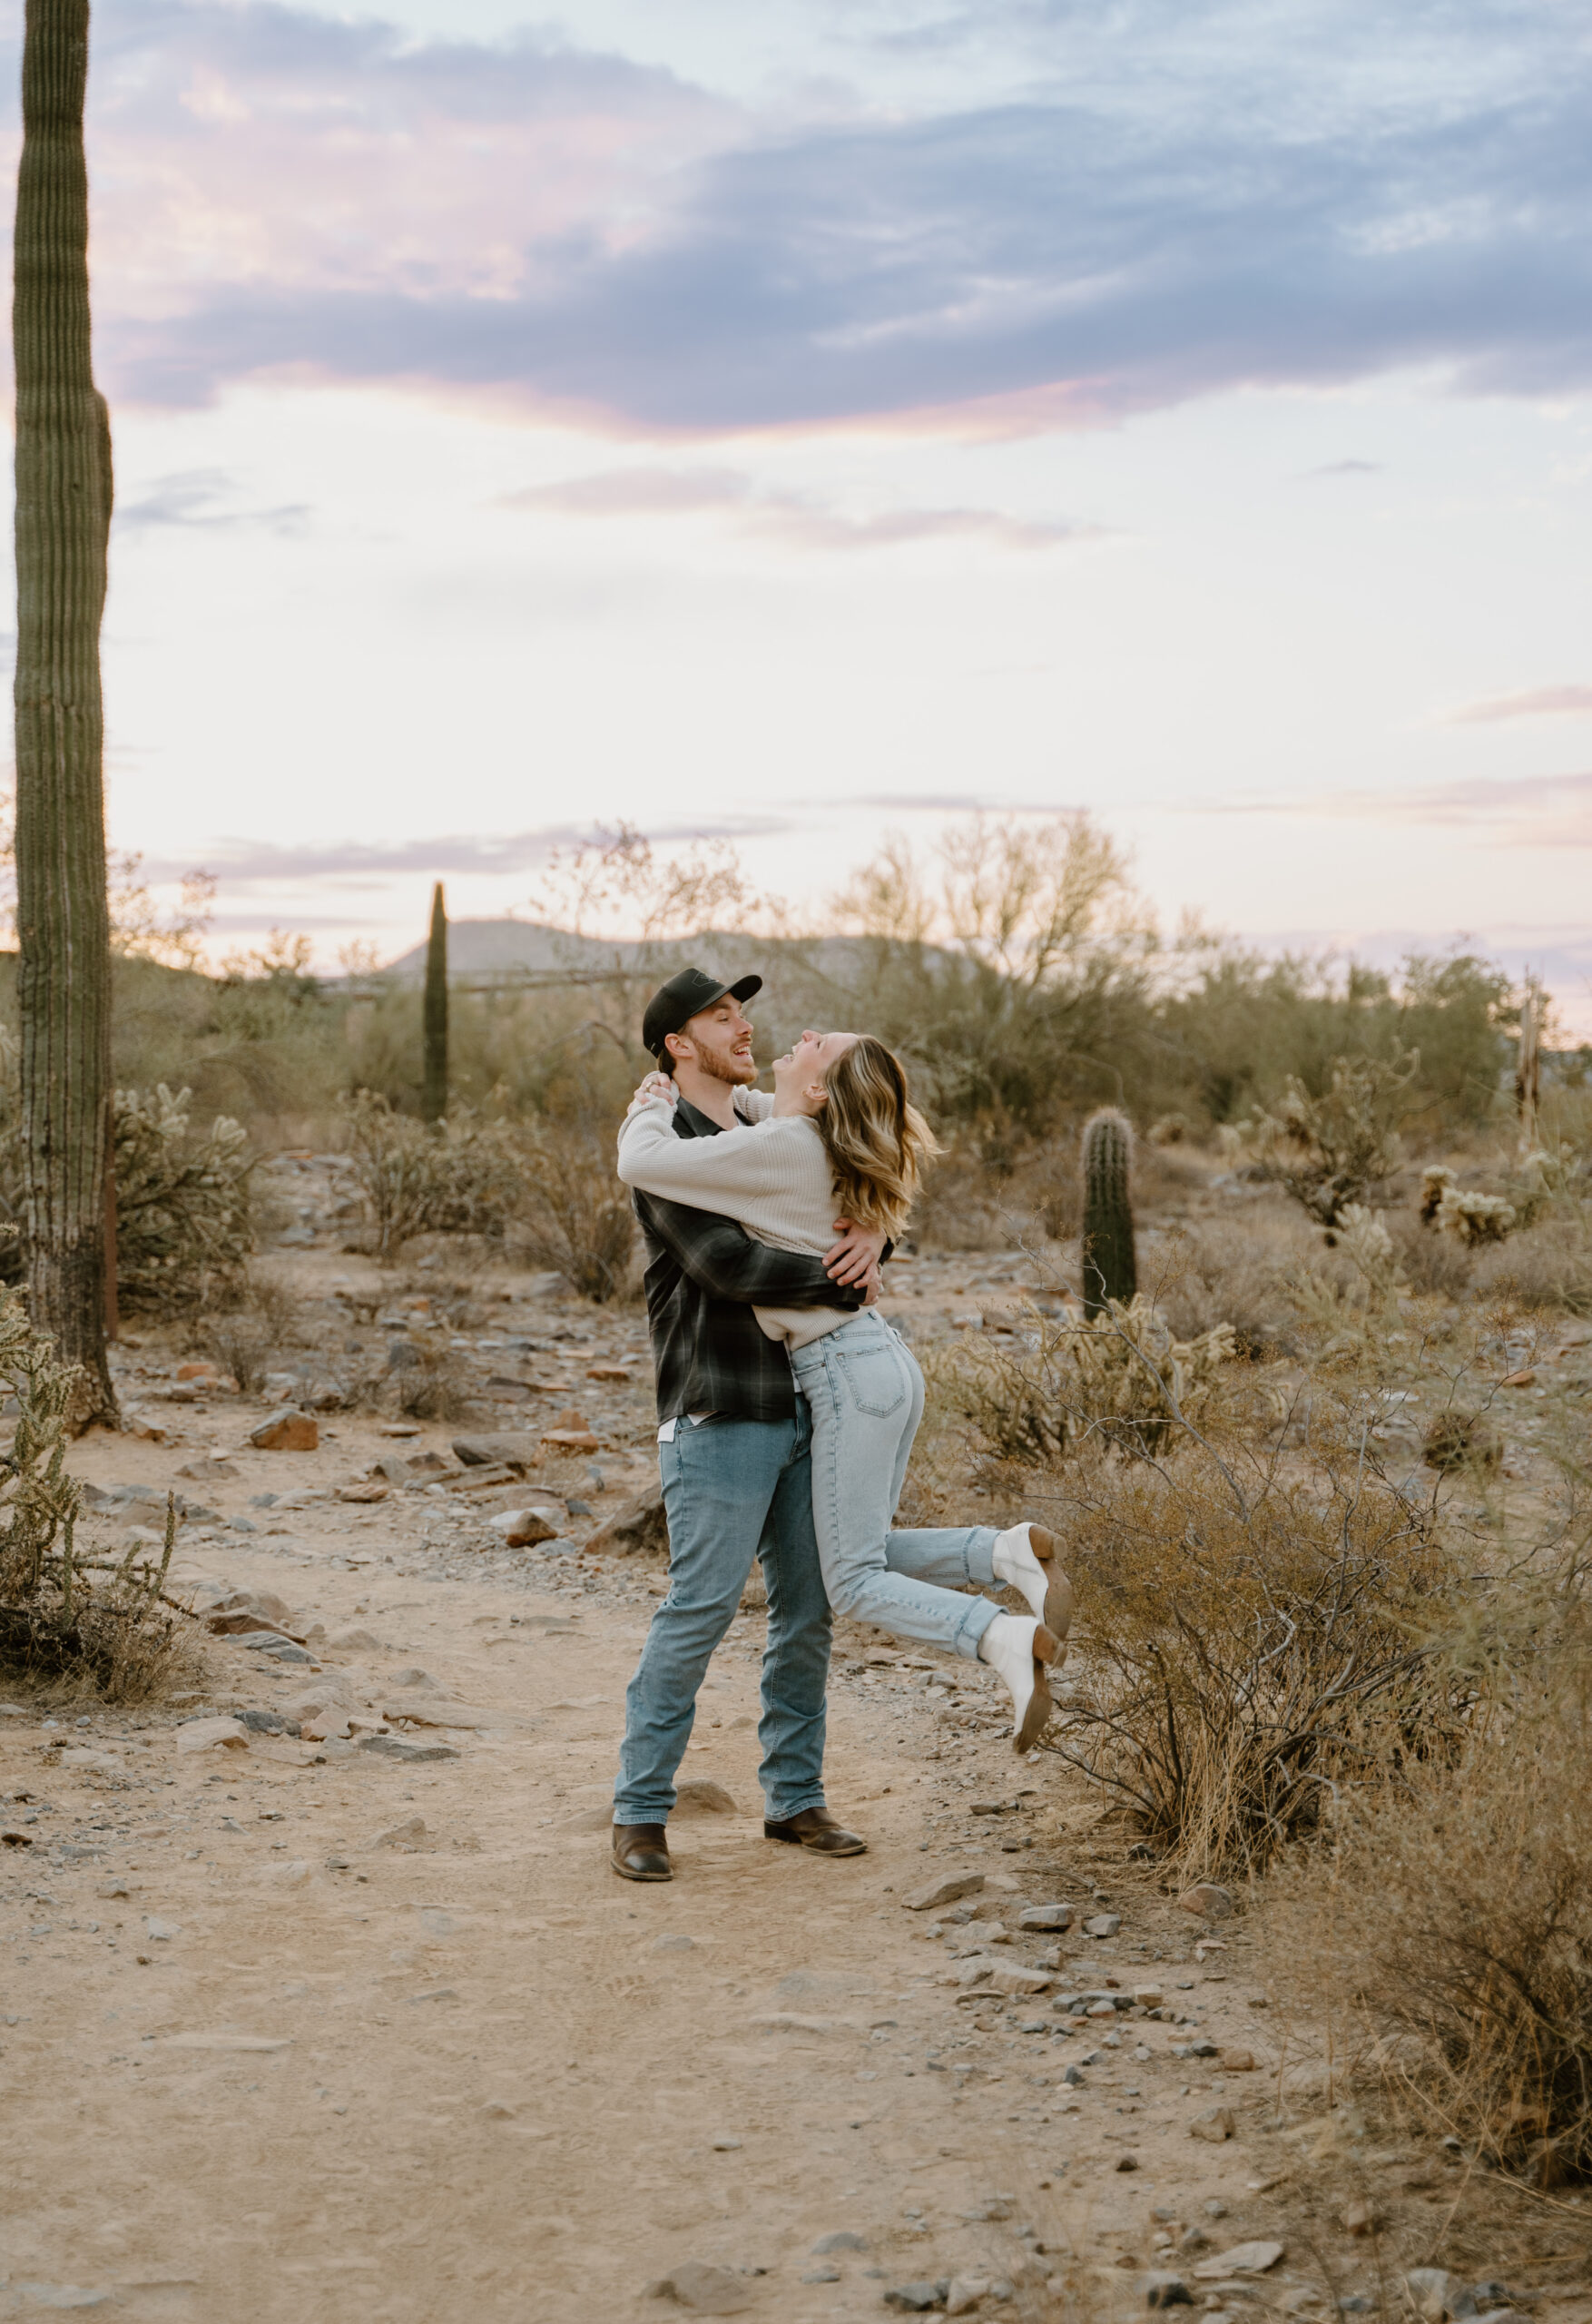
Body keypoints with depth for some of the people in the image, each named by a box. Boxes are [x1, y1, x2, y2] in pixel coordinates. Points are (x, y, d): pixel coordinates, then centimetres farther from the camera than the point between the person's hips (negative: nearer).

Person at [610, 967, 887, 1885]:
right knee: (702, 1607, -9)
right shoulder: (669, 1147, -9)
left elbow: (847, 1208, 16)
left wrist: (870, 1237, -10)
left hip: (801, 1404, 8)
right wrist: (849, 1287, -12)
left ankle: (795, 1797, 19)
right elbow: (726, 1264, -22)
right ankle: (641, 1811, 2)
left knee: (810, 1606, 8)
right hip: (718, 1413, -7)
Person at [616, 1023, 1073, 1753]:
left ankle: (1007, 1638, -20)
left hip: (849, 1374, -9)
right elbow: (754, 1112, 34)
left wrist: (654, 1109, 1)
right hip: (886, 1363, 9)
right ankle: (1010, 1550, 0)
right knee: (866, 1558, 18)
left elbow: (643, 1164, -19)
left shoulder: (781, 1148, -17)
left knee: (856, 1585, -3)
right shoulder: (812, 1139, 9)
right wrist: (679, 1098, 17)